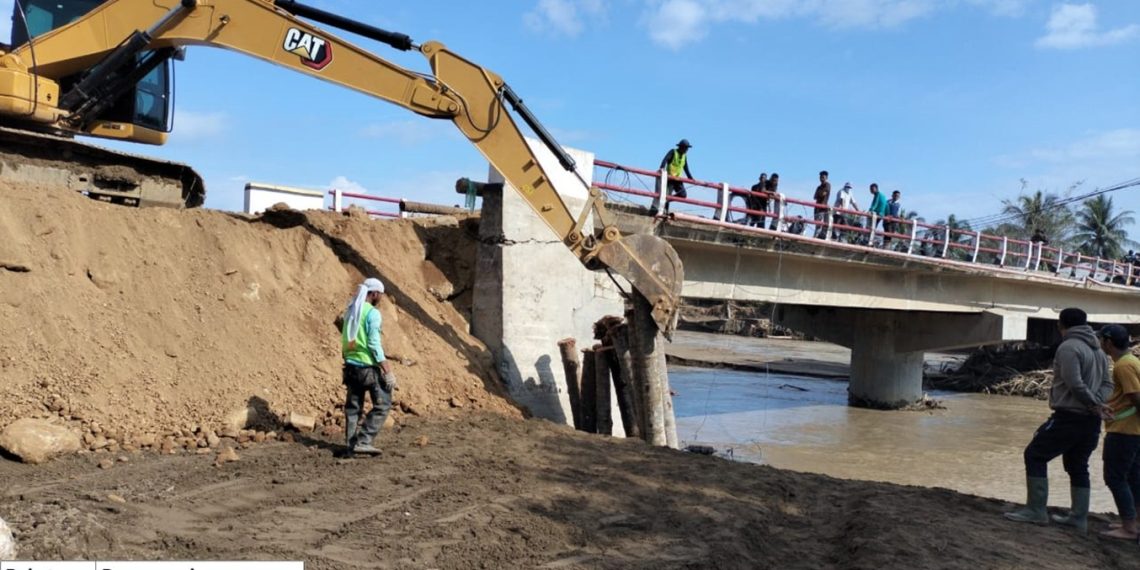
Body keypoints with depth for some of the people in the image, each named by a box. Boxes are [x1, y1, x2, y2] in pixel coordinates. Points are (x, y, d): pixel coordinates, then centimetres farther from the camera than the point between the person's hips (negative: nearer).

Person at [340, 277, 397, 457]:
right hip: (368, 367, -8)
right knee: (383, 404, 1)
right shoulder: (372, 313, -13)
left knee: (353, 407, 13)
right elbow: (374, 344, -18)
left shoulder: (350, 311, 10)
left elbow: (346, 340, 13)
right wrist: (388, 371, -16)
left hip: (351, 366, 8)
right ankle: (364, 441, -5)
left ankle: (350, 445, 16)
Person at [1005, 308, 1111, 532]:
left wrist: (1094, 403, -9)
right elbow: (1107, 384, 13)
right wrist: (1098, 402, -3)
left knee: (1035, 455, 0)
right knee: (1078, 467, 17)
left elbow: (1074, 384, -21)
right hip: (1091, 420, 9)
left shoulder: (1068, 347, -13)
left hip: (1069, 417, -9)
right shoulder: (1098, 350, 15)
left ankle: (1036, 510, -2)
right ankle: (1079, 518, 20)